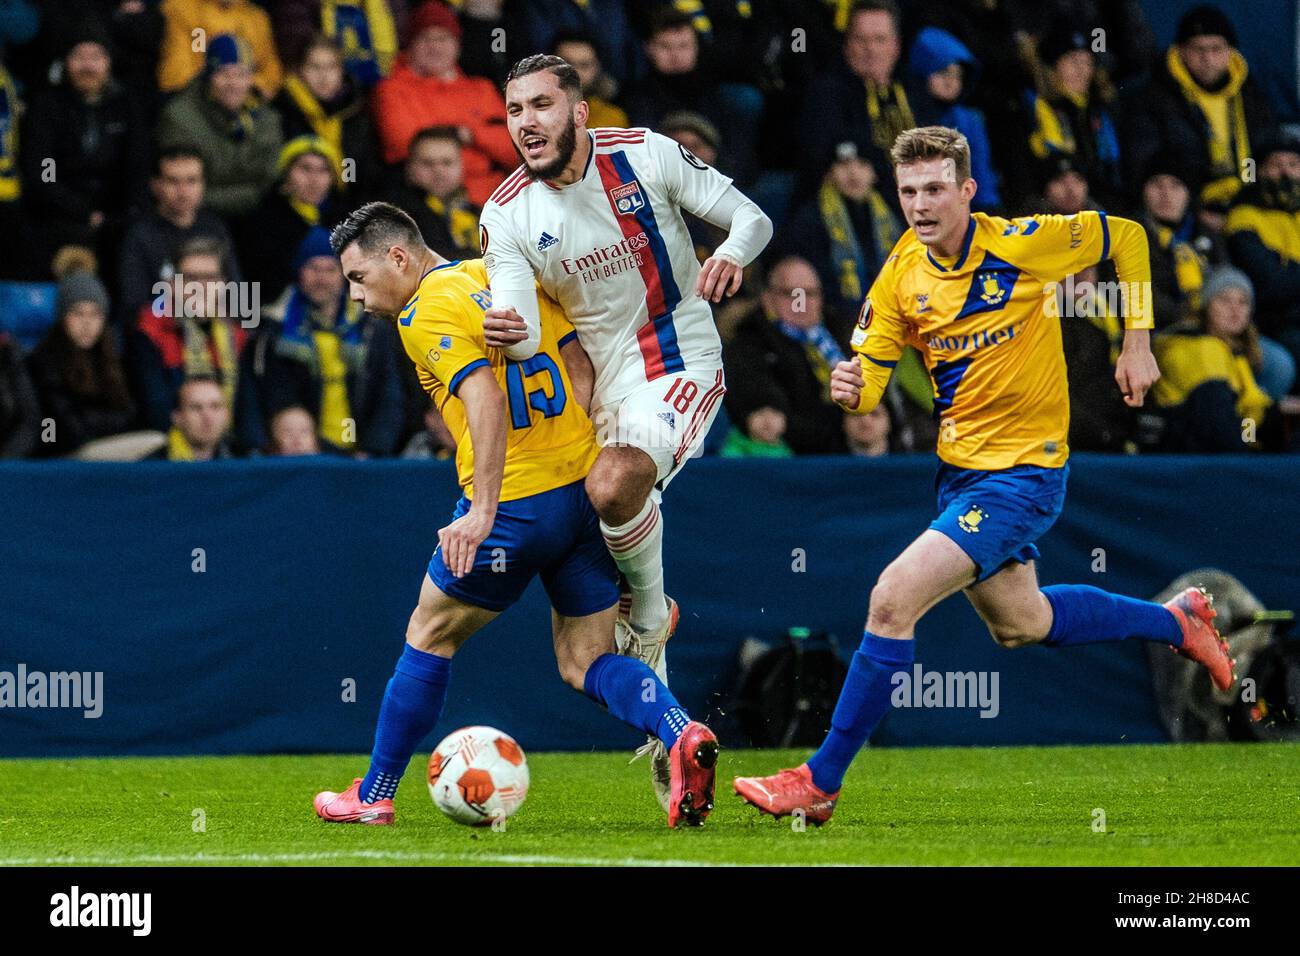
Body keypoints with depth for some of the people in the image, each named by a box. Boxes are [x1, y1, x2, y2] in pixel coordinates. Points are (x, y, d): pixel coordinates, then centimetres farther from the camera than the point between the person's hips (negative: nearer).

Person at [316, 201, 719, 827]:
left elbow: (486, 400, -23)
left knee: (429, 638, 13)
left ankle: (373, 795, 22)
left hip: (516, 507, -7)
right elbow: (583, 370, 10)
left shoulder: (426, 314, -9)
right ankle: (682, 735, -16)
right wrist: (597, 469, 11)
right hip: (585, 488, 7)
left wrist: (482, 510, -28)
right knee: (585, 663, 10)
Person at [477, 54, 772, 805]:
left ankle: (650, 614, -6)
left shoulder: (647, 156, -10)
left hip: (682, 363, -5)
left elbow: (753, 218, -5)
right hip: (600, 382, 5)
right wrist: (512, 334, -39)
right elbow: (522, 335, -14)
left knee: (613, 484, -32)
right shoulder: (508, 215, -5)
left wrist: (732, 254, -28)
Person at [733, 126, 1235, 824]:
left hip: (1023, 472, -7)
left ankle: (820, 782, -11)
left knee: (894, 598, -20)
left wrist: (1137, 342, -4)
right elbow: (868, 374, -3)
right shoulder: (900, 277, -5)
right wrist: (849, 389, -26)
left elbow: (1126, 237, -3)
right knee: (1019, 624, 25)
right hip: (957, 470, 7)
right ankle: (1175, 622, 49)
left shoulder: (1023, 243, -18)